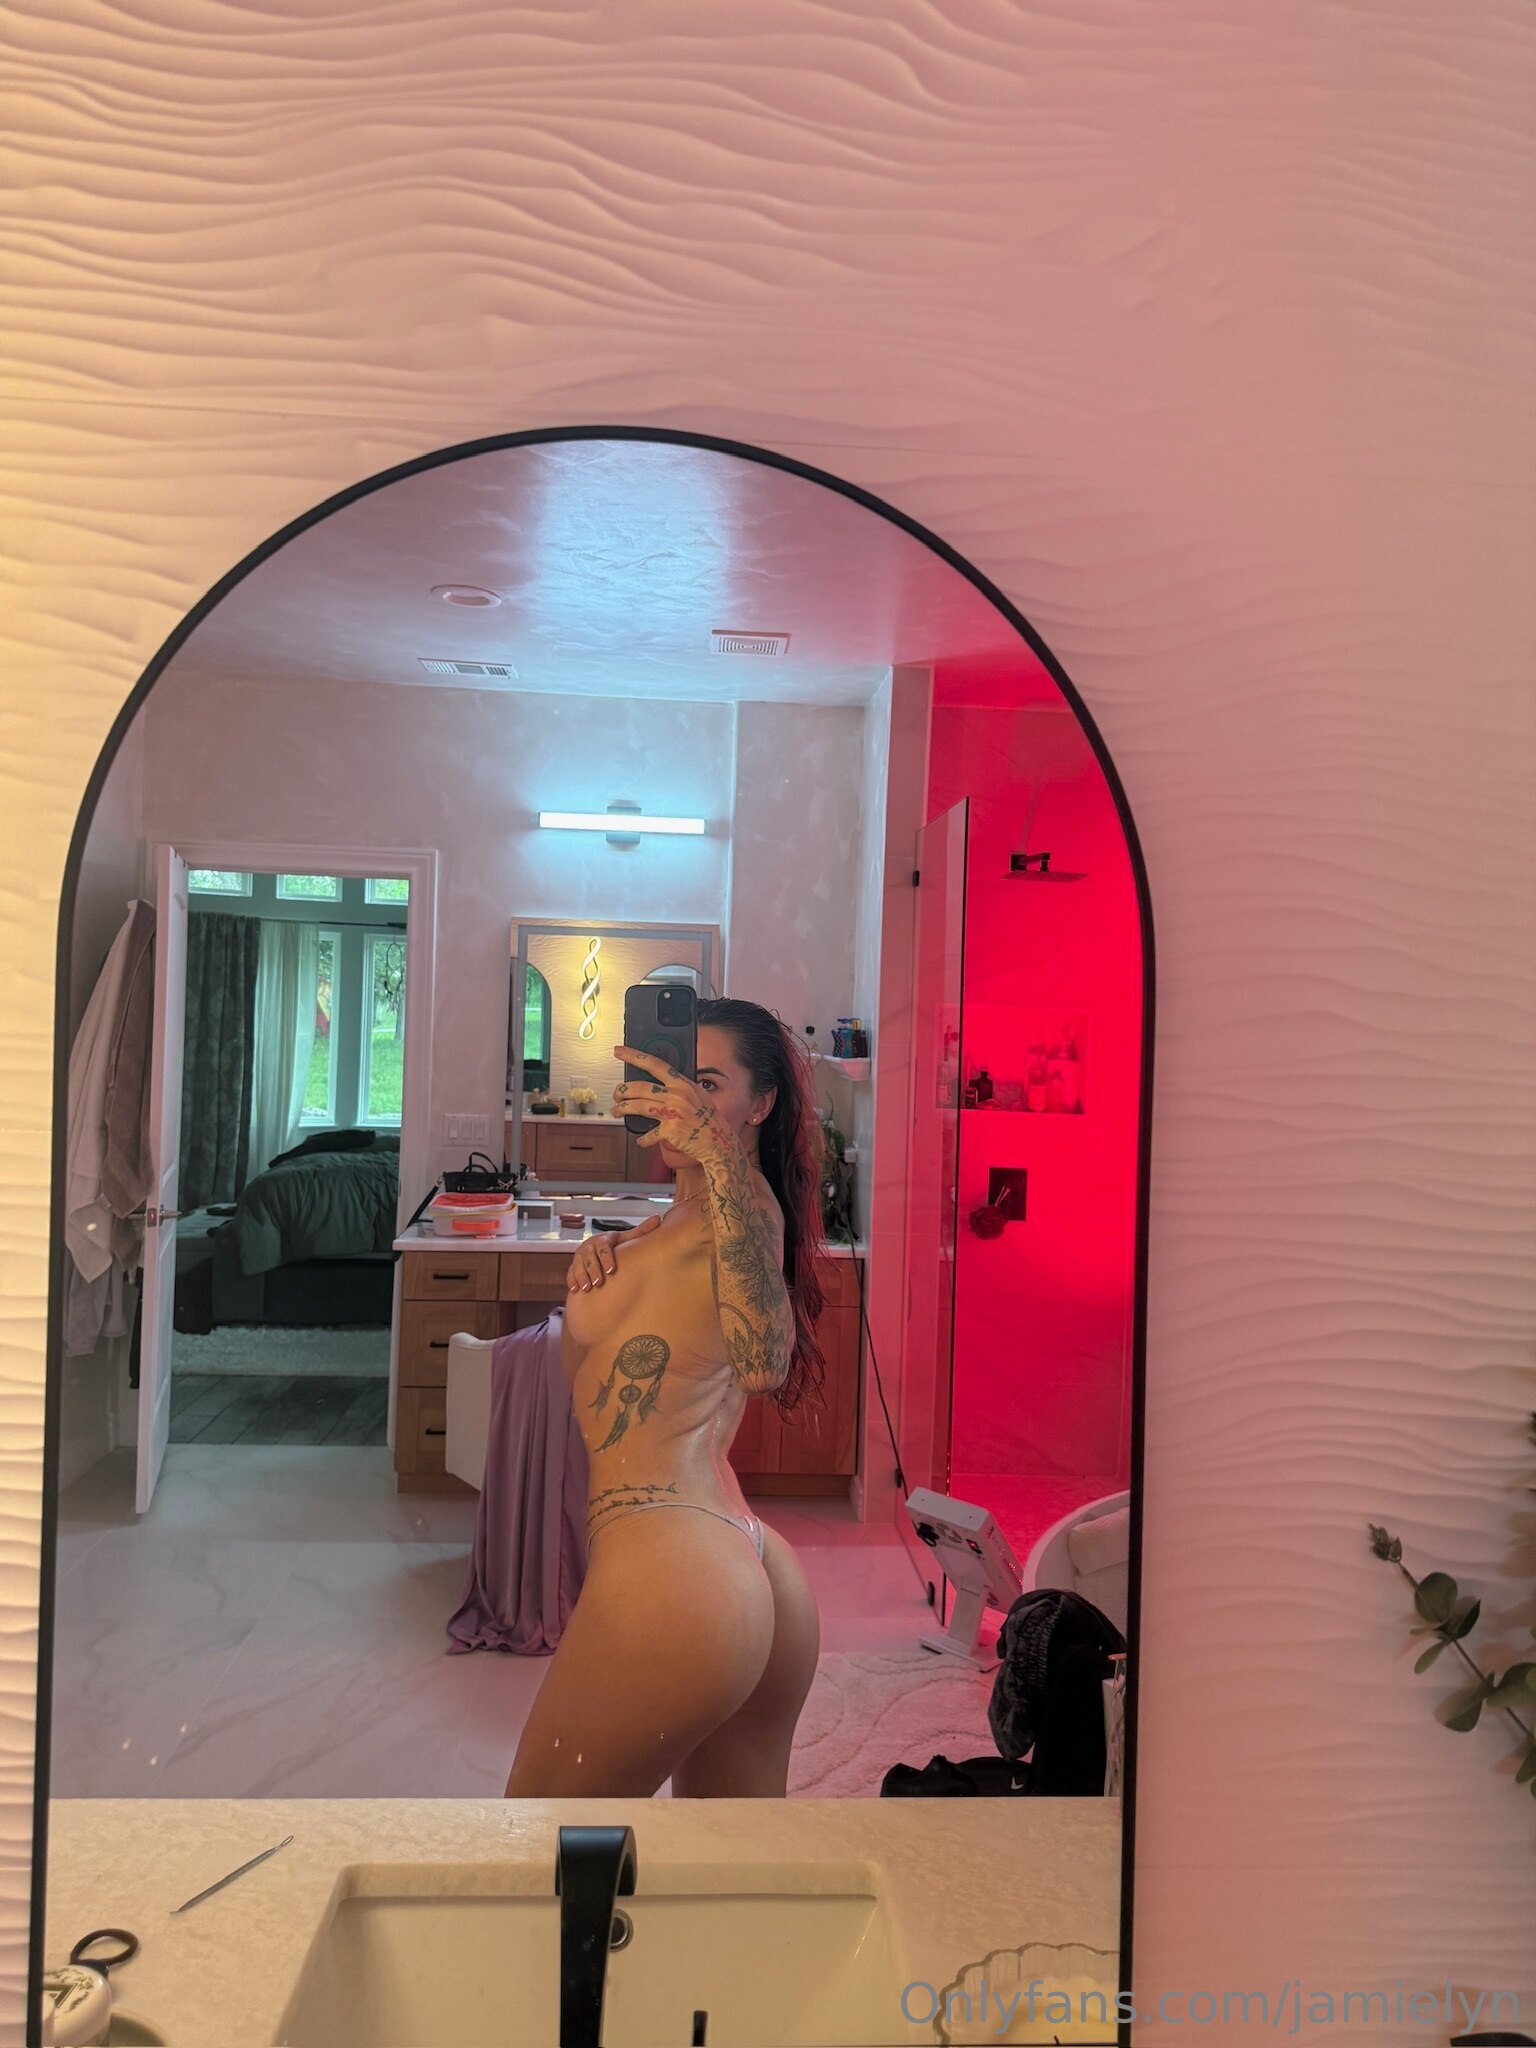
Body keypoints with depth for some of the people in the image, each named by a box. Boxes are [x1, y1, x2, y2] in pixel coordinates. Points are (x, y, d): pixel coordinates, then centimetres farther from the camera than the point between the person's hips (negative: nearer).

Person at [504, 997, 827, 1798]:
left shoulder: (745, 1200, -10)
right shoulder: (676, 1222, 18)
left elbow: (763, 1361, -31)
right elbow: (585, 1382, 23)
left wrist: (718, 1155, -35)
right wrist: (601, 1261, 4)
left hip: (668, 1578, -10)